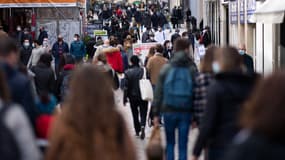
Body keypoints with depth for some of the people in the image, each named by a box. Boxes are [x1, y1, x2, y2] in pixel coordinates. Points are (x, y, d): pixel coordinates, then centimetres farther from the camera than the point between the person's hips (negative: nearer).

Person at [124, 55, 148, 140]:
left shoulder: (128, 72, -11)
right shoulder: (143, 71, -9)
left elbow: (126, 87, -9)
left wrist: (125, 98, -1)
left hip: (133, 96, 0)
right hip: (143, 96, 0)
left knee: (135, 114, 15)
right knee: (143, 113, 3)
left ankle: (137, 131, 20)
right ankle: (142, 126, -23)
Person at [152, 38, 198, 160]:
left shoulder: (166, 68, 1)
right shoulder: (192, 69, -2)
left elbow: (158, 93, 0)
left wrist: (156, 113, 5)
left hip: (169, 111, 1)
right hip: (185, 113, -1)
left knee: (170, 143, 16)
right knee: (183, 145, 4)